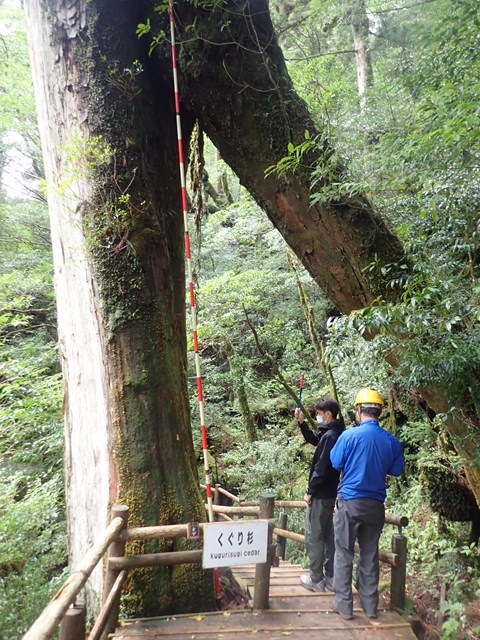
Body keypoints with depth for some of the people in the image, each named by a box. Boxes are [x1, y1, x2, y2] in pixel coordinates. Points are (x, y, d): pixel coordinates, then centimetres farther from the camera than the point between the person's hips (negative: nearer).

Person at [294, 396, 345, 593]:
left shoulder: (330, 436, -23)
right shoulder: (332, 432, 7)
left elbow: (321, 468, -23)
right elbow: (313, 439, 23)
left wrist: (310, 491, -13)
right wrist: (302, 422, 9)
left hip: (320, 495, -9)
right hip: (329, 493, 10)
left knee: (313, 537, 3)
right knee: (327, 535, 17)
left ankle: (316, 580, 13)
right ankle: (330, 577, 27)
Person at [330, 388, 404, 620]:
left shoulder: (349, 435, -15)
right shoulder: (392, 441, -5)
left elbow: (336, 463, -4)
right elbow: (396, 470, 7)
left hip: (350, 501, -4)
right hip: (376, 504, 4)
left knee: (344, 553, 8)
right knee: (370, 554, 16)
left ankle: (344, 604, 14)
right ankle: (370, 605, 26)